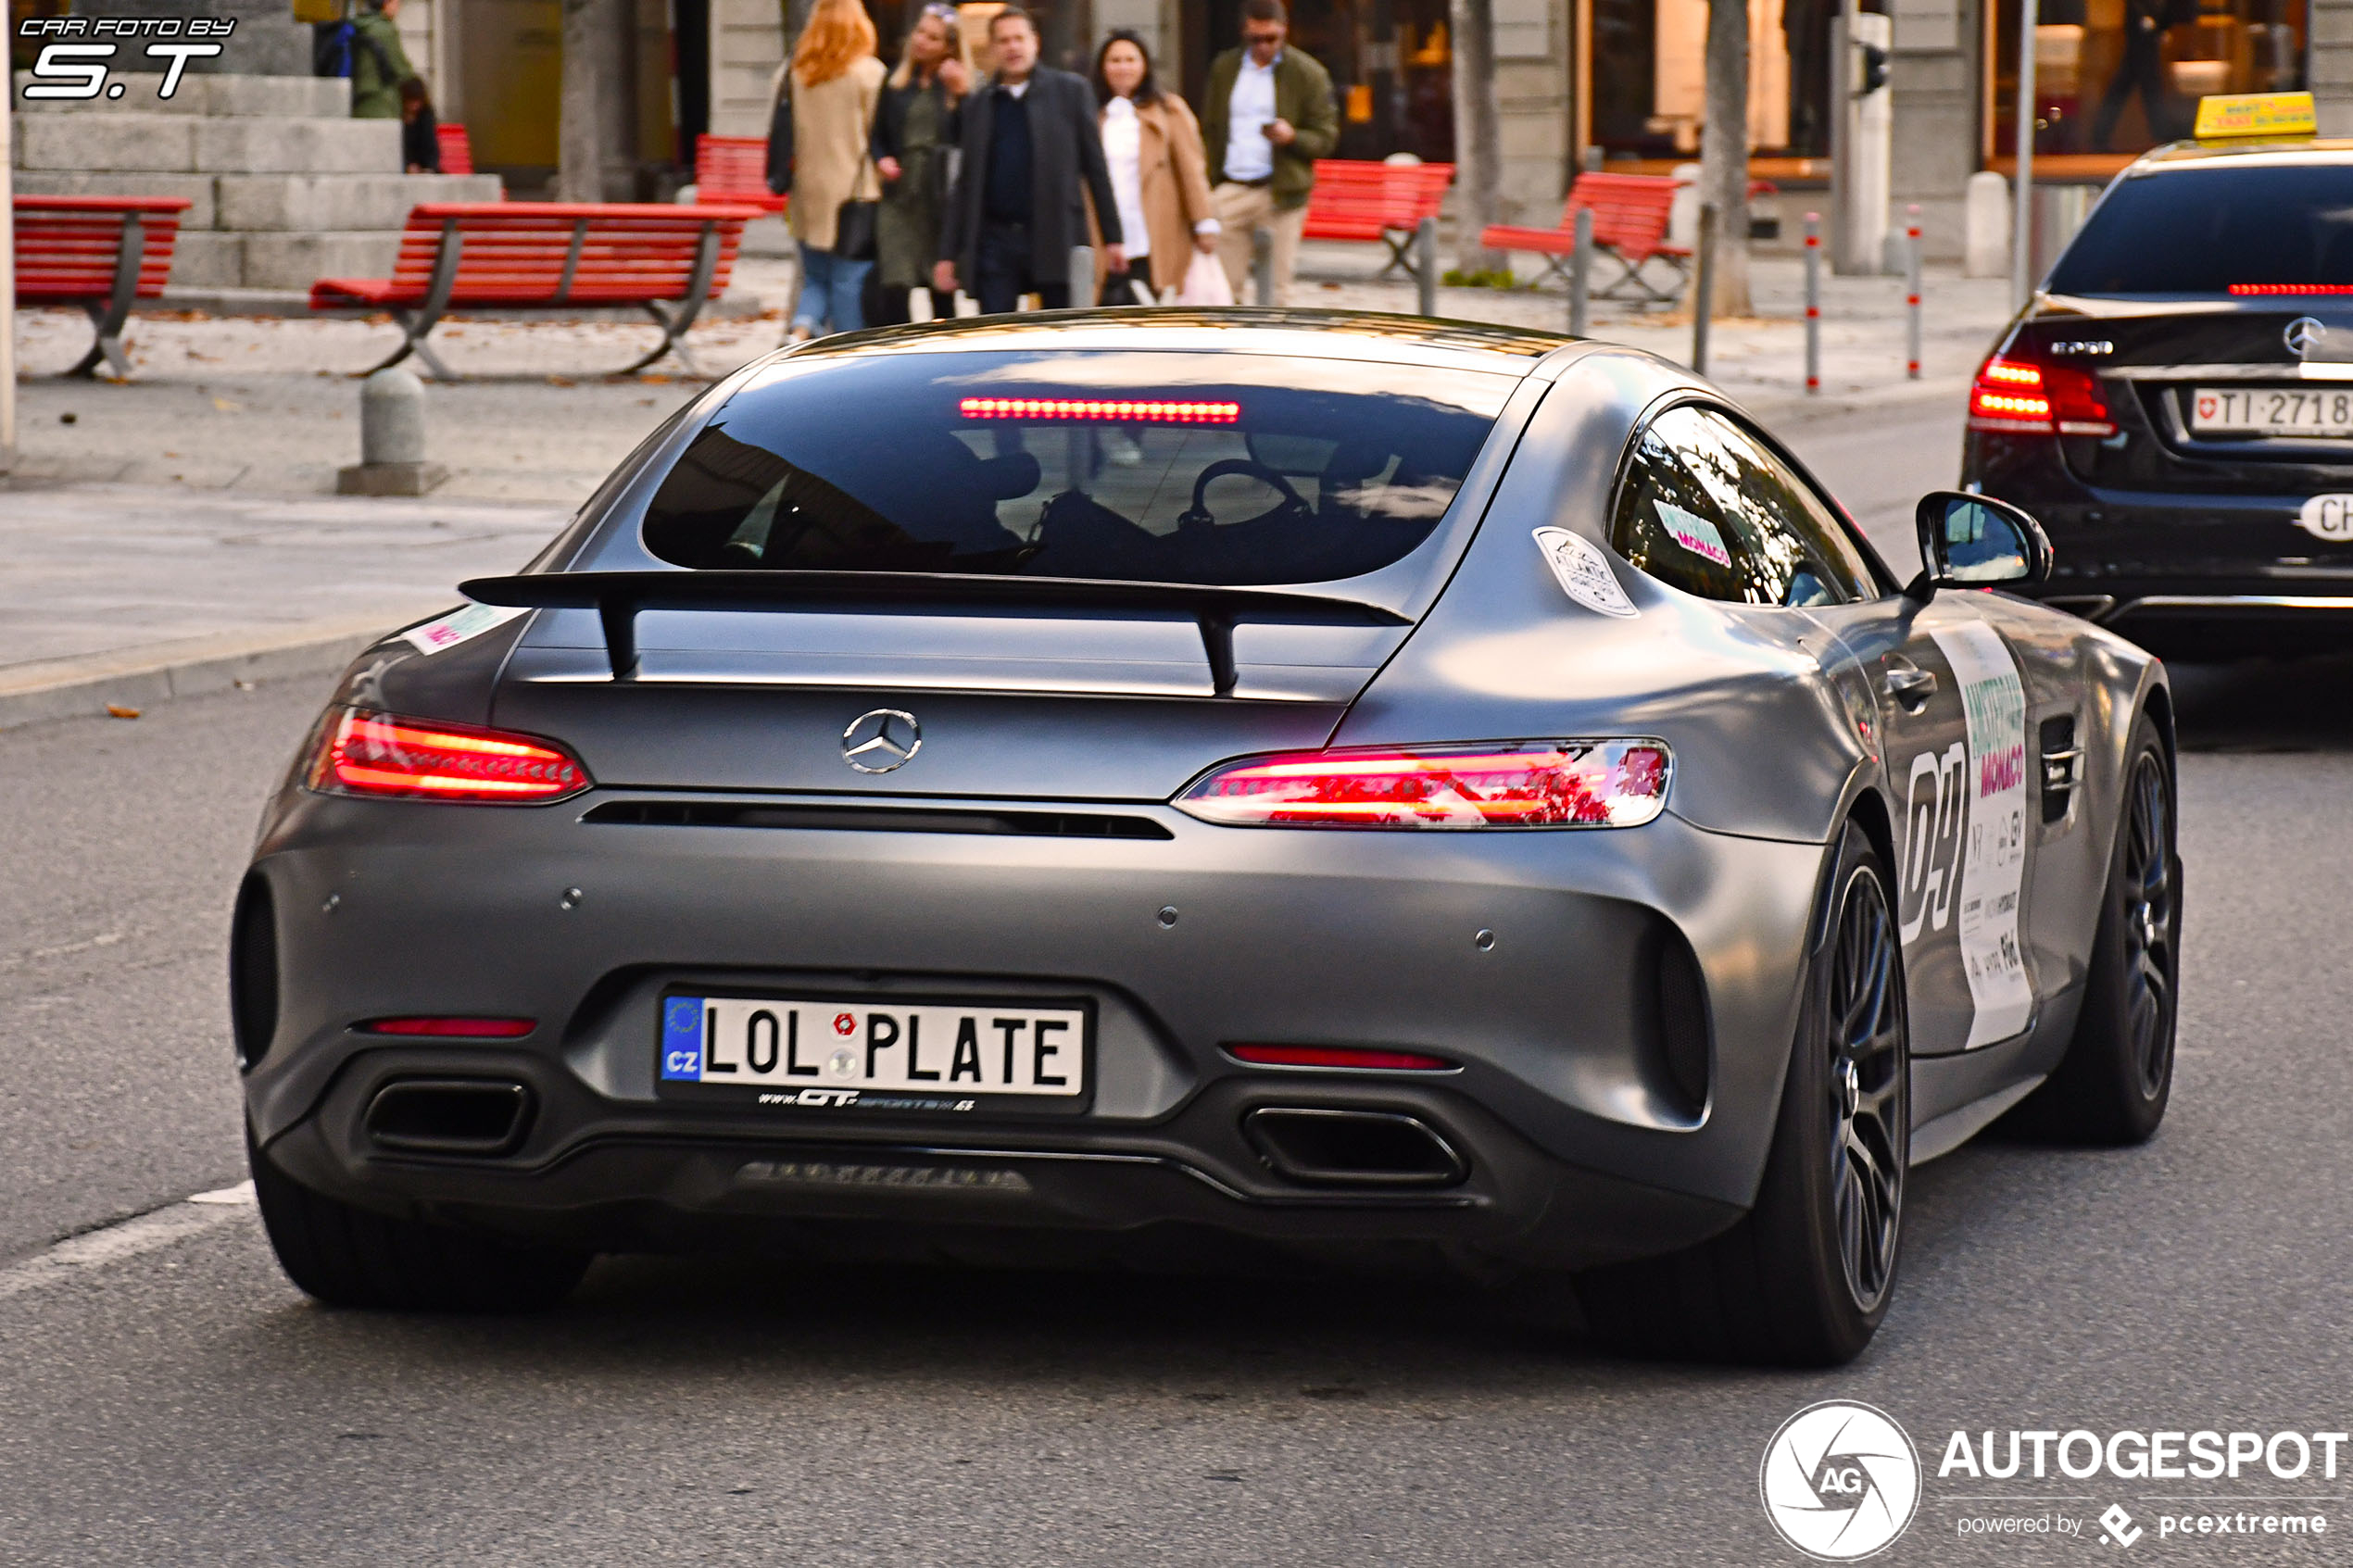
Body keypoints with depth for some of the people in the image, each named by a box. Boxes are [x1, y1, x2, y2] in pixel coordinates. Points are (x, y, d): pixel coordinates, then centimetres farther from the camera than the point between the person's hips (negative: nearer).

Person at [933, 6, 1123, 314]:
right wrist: (948, 254, 8)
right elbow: (964, 185, 13)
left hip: (1056, 242, -2)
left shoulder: (1071, 91, 6)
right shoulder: (978, 104, 13)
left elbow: (1096, 167, 4)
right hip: (995, 241, 2)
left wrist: (1112, 238, -1)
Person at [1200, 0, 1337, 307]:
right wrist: (1206, 184, 7)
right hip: (1230, 190, 3)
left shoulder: (1307, 73, 2)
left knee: (1276, 290, -3)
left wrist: (1292, 137, -18)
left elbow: (1326, 138, 2)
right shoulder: (1224, 68, 13)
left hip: (1279, 194, -3)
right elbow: (1209, 130, 18)